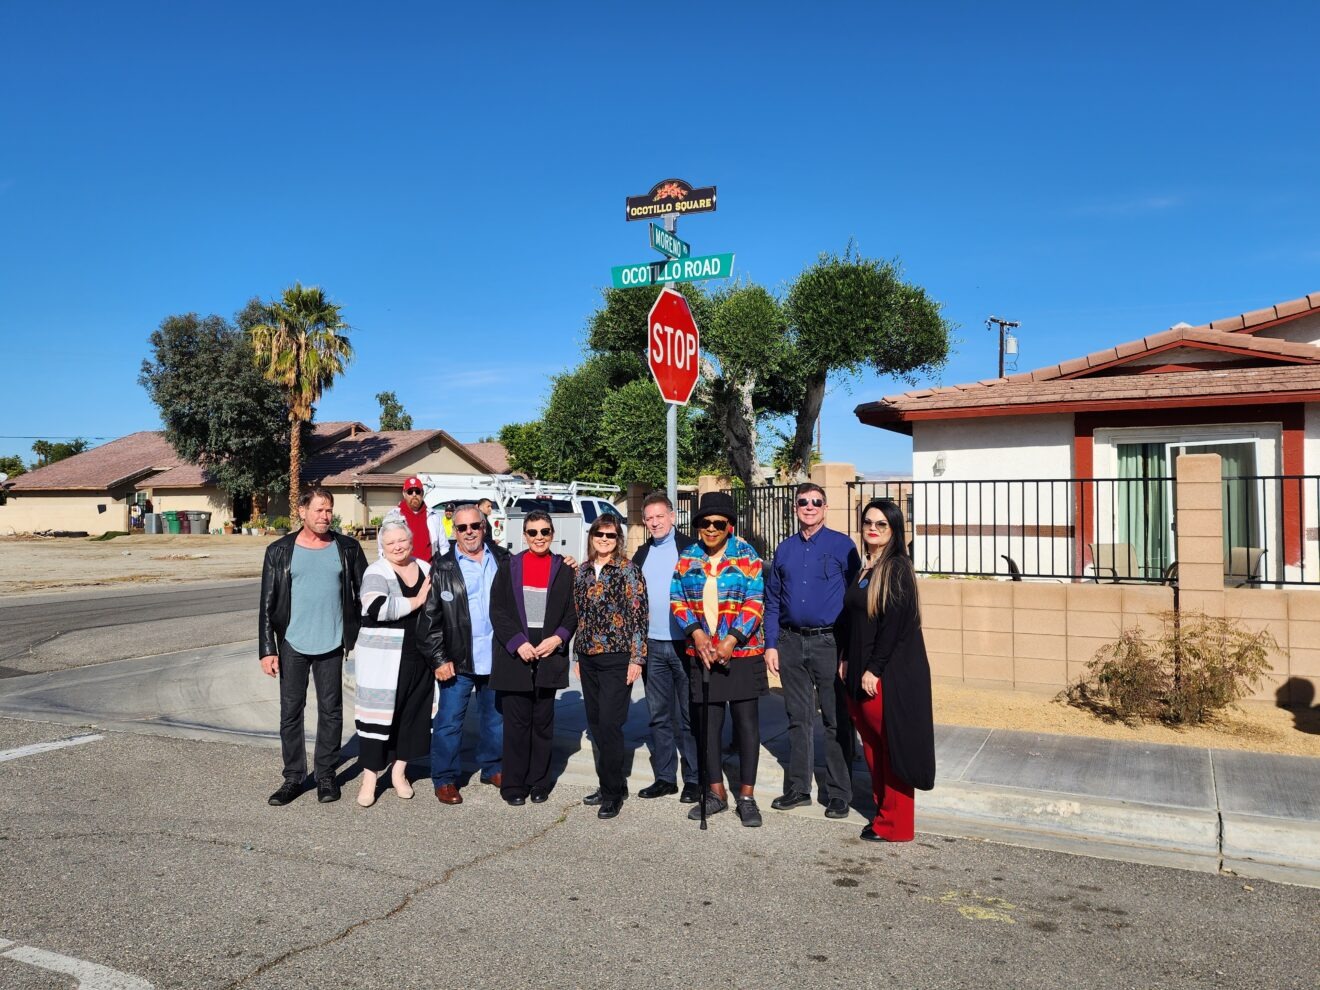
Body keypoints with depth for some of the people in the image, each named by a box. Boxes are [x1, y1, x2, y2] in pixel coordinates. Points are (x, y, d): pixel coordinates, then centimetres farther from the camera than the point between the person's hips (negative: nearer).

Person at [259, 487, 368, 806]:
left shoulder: (348, 548, 1)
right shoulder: (280, 551, -1)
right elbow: (267, 604, 0)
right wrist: (268, 649, -5)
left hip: (332, 645, 0)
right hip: (292, 645, 0)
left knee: (331, 711, 7)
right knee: (290, 712, 7)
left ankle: (326, 776, 21)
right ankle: (293, 778, 19)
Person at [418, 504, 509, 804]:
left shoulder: (503, 560, 5)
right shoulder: (442, 569, -4)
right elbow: (429, 617, -5)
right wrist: (439, 658, -9)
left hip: (497, 657, 3)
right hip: (458, 660, -3)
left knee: (496, 718, 15)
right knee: (449, 721, 3)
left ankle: (493, 768, 32)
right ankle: (444, 780, 15)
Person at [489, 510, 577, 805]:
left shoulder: (564, 569, 6)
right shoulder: (509, 567, 5)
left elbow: (574, 612, 7)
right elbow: (497, 610, 0)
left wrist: (558, 638, -10)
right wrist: (518, 643, -11)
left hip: (549, 656, 1)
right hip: (514, 656, -1)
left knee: (543, 722, 7)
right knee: (516, 723, 2)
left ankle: (539, 783, 17)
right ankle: (514, 786, 12)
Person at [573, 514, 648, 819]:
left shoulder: (628, 569, -6)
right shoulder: (583, 571, 10)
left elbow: (639, 615, -8)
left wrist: (636, 658, -12)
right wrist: (578, 656, 16)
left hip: (617, 658, -6)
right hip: (588, 659, 6)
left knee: (609, 724, -6)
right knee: (595, 723, 10)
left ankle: (614, 792, 7)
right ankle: (609, 785, 23)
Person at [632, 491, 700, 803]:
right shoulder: (641, 555, 12)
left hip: (685, 644, -5)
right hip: (652, 645, 5)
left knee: (689, 716, 3)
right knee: (659, 716, 11)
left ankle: (693, 779, 11)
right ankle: (664, 777, 20)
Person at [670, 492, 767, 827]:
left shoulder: (746, 556, -3)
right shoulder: (687, 558, 6)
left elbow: (755, 602, -8)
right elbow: (677, 599, 5)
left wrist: (732, 640, -17)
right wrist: (696, 632, -11)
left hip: (742, 651, -3)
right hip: (702, 652, 3)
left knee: (746, 722, 2)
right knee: (708, 723, 8)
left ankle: (747, 796, 12)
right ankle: (716, 792, 22)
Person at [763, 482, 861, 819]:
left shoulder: (842, 545, -2)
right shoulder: (785, 549, 10)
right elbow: (772, 600, 12)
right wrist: (771, 645, 6)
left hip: (830, 642, -4)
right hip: (791, 642, 4)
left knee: (836, 721, 2)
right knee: (798, 718, 13)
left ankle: (838, 794, 13)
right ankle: (798, 787, 23)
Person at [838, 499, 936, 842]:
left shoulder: (897, 569, -11)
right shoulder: (862, 568, 12)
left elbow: (894, 625, -17)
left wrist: (873, 670, -18)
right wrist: (846, 660, 9)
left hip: (890, 672, -8)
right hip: (859, 672, 8)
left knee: (892, 746, 1)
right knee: (871, 743, 13)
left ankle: (895, 826, 11)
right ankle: (883, 812, 25)